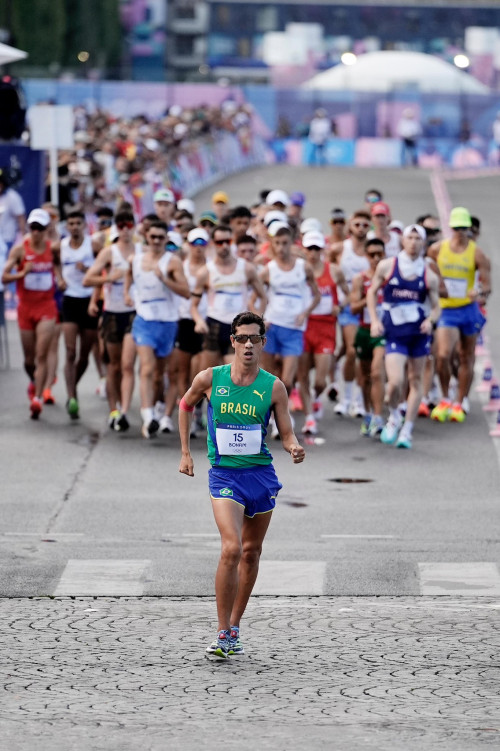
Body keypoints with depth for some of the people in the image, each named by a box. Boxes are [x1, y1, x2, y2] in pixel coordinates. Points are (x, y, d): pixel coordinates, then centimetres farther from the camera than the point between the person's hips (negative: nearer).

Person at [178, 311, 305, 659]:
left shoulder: (273, 387, -2)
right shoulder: (210, 379, -4)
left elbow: (287, 434, 1)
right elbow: (185, 406, 15)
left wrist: (295, 448, -22)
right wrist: (185, 453, 13)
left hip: (261, 473, 3)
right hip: (224, 474, -2)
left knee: (251, 552, 11)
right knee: (231, 548, -19)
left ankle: (235, 628, 27)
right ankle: (223, 634, -13)